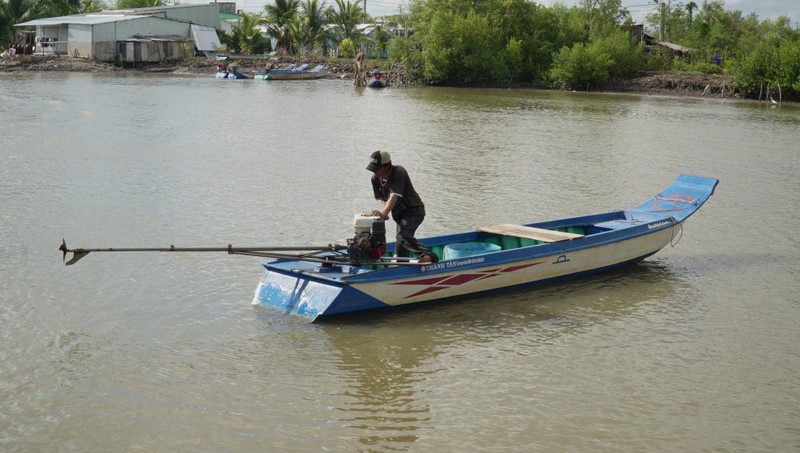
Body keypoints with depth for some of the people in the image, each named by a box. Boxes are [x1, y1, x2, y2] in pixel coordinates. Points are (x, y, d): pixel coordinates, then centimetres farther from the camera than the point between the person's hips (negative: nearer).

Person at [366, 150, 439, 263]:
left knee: (403, 235, -31)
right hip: (400, 214, 8)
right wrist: (383, 212, -18)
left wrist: (384, 212, -49)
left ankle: (427, 255, -40)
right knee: (400, 247, 16)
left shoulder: (398, 173, -24)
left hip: (414, 210, -8)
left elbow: (394, 196, -36)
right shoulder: (375, 178, -3)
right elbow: (383, 199, 4)